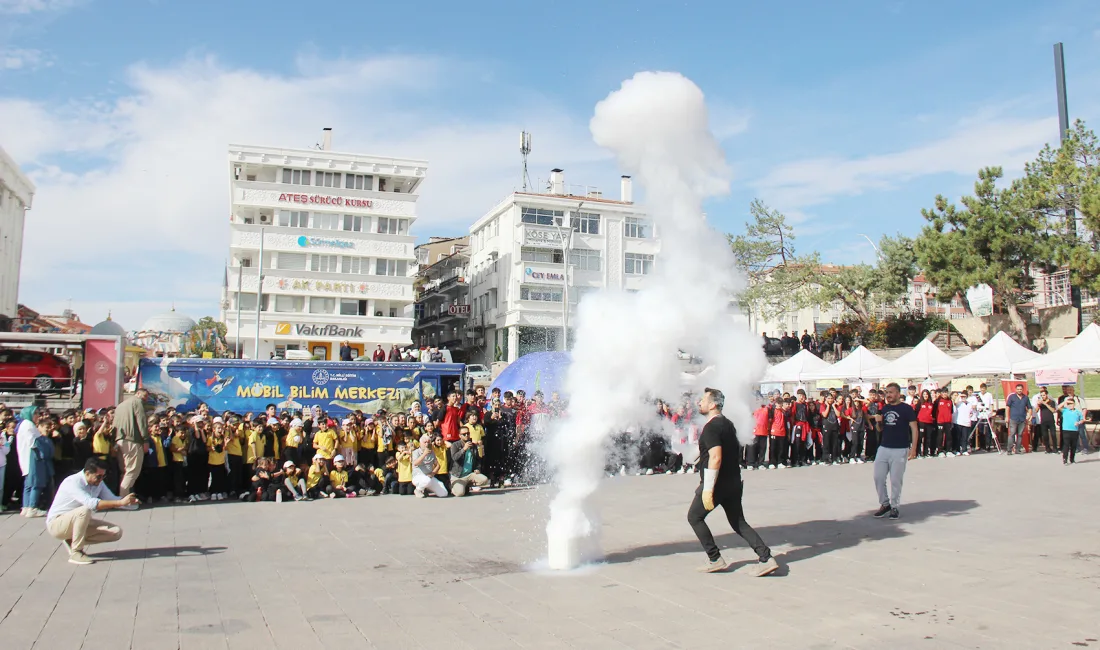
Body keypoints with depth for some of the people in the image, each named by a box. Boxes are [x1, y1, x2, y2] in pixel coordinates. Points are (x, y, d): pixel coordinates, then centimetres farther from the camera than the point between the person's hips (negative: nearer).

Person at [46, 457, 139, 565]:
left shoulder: (98, 483, -1)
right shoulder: (73, 482, -26)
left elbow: (112, 499, -1)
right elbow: (91, 503, -39)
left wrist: (128, 501, -23)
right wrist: (121, 502, -45)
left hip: (77, 522, 7)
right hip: (56, 524, -7)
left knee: (116, 532, -9)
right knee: (85, 510, -38)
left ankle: (73, 541, 4)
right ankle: (75, 553, -24)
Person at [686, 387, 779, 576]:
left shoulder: (711, 427, -17)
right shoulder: (727, 423, 13)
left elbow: (716, 458, -26)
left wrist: (708, 489, -25)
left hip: (718, 483, -9)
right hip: (733, 482, 9)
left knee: (694, 516, 8)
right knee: (739, 523, 14)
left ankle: (715, 560, 9)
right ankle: (767, 559, 3)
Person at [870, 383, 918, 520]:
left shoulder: (906, 408, -5)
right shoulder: (884, 408, 11)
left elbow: (914, 429, -7)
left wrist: (913, 448, -15)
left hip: (900, 450, -5)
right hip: (883, 448, 5)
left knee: (896, 480, 1)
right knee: (878, 477, 4)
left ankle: (894, 507, 14)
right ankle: (884, 504, 19)